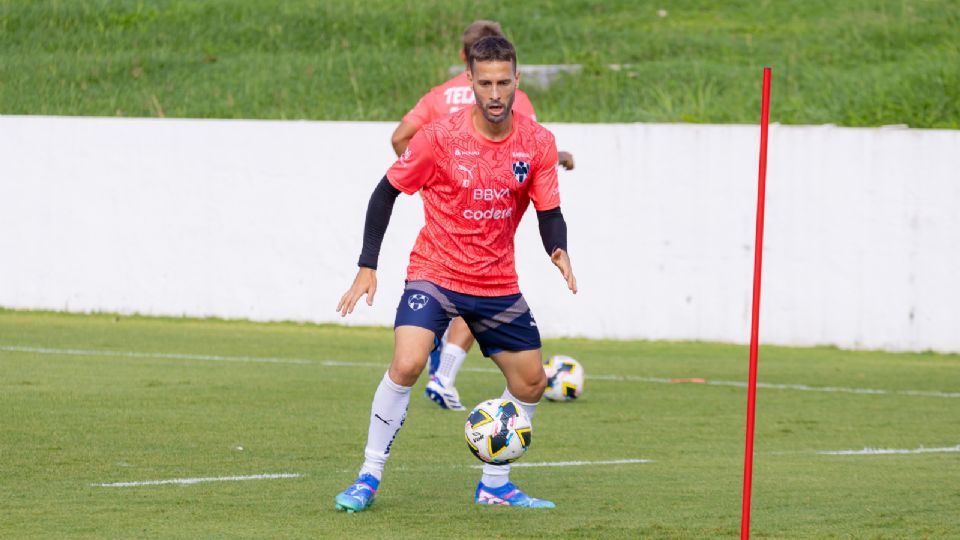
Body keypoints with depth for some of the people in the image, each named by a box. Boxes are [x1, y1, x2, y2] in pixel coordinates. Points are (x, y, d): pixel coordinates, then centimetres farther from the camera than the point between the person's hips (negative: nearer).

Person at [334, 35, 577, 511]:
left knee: (530, 382, 8)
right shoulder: (440, 136, -15)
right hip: (435, 272, -4)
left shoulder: (537, 143, -7)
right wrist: (367, 267, -10)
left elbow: (549, 213, -1)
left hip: (498, 284, 4)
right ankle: (368, 478, -12)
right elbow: (387, 192, -6)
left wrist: (559, 253, -23)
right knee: (407, 364, -25)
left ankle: (494, 484, 27)